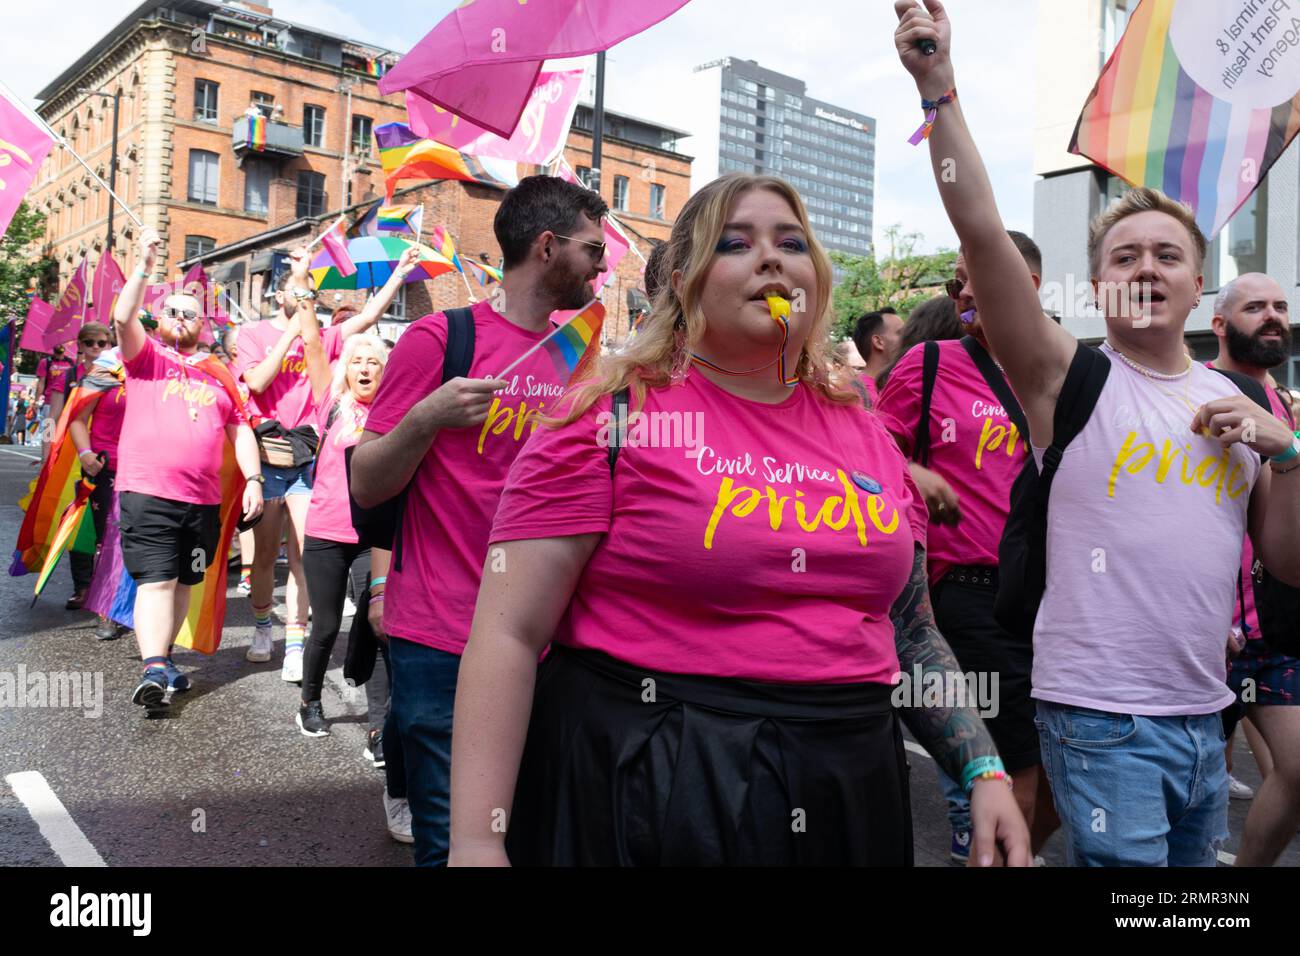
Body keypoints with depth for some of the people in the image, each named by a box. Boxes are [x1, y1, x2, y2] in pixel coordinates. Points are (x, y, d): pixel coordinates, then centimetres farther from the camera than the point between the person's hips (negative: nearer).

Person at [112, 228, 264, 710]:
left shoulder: (220, 375, 17)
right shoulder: (148, 358, 9)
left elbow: (241, 430, 16)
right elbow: (123, 319, -9)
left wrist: (253, 478, 4)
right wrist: (144, 265, -13)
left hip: (204, 500, 4)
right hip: (147, 492, -4)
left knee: (183, 582, 10)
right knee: (156, 580, -12)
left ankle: (164, 658, 22)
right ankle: (153, 669, -18)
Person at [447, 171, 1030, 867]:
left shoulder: (866, 436, 8)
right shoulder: (614, 417, -8)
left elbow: (911, 633, 15)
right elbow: (509, 632, -13)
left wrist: (985, 772, 5)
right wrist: (477, 841, -18)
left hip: (847, 796, 6)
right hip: (646, 796, -5)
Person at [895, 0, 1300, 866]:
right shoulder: (1071, 379, -6)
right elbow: (982, 233, -19)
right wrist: (938, 86, -25)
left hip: (1205, 717, 6)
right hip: (1101, 717, -6)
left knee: (1196, 861, 19)